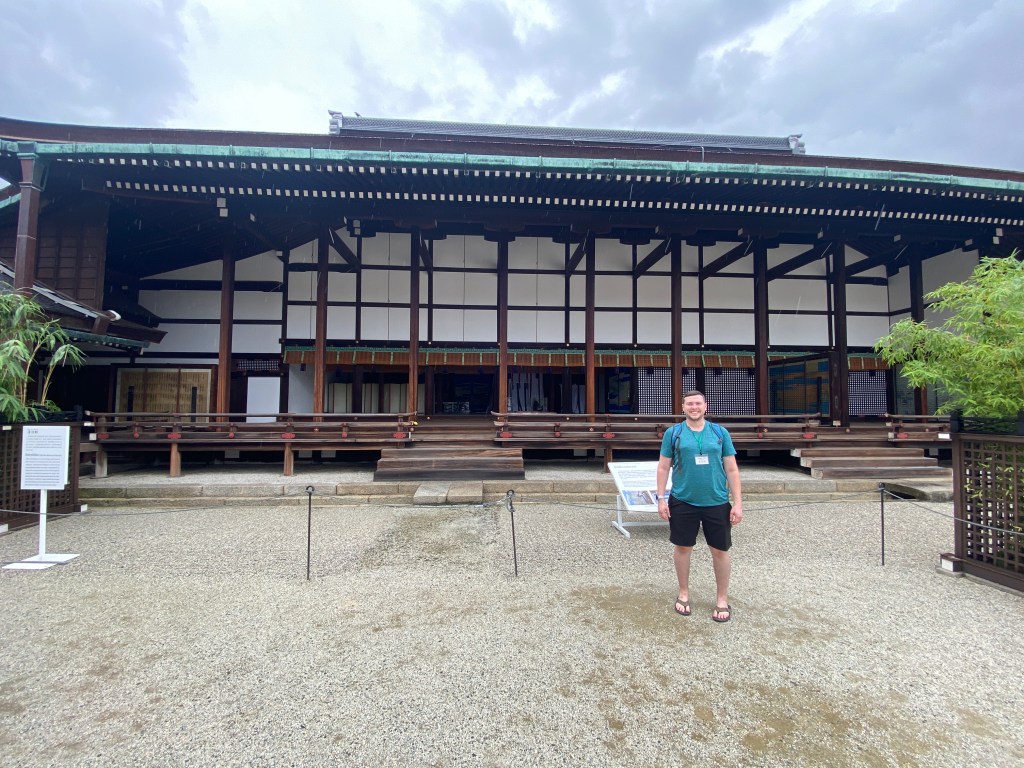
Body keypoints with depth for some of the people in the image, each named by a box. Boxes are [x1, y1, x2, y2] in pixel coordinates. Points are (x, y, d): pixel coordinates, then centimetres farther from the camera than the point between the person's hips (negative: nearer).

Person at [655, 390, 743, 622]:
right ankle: (684, 594, 32)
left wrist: (738, 503, -1)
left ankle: (722, 599, 29)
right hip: (682, 502, 0)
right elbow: (663, 467, 2)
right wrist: (661, 498, -3)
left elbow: (732, 470, 3)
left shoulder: (720, 433, 2)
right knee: (682, 547, 11)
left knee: (720, 550, 9)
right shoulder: (673, 433, 0)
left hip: (717, 502, 1)